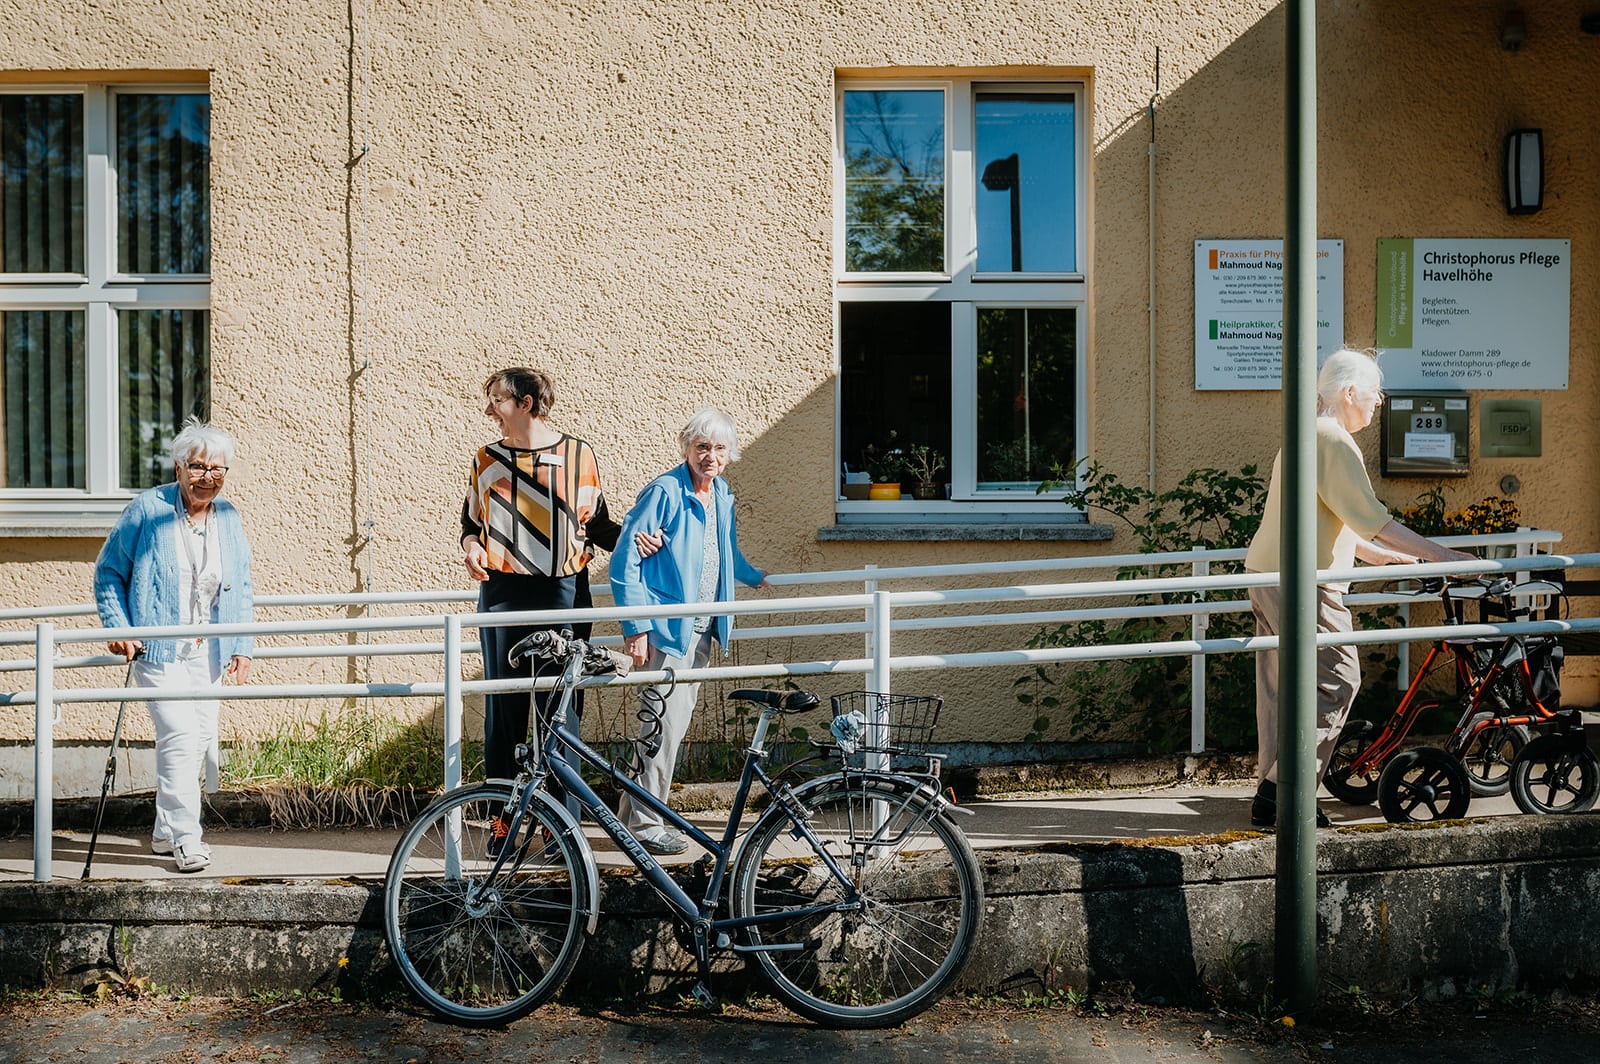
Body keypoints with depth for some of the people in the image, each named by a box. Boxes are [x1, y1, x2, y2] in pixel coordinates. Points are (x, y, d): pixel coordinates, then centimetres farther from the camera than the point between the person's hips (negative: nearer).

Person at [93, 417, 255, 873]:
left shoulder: (229, 519, 6)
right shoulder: (148, 510, -8)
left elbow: (242, 590, 13)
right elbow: (108, 573, -1)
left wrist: (242, 646, 5)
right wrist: (119, 627, -11)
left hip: (208, 652, 6)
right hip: (158, 649, -5)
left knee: (200, 740, 9)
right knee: (179, 735, -16)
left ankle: (166, 831, 25)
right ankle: (185, 839, -7)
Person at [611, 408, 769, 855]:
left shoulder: (722, 495, 11)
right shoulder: (663, 493, -13)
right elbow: (626, 563, -15)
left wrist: (753, 576, 47)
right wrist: (636, 626, -19)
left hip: (701, 630, 8)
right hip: (667, 628, -8)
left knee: (677, 721, 11)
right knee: (663, 724, -9)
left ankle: (636, 813, 22)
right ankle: (645, 825, 1)